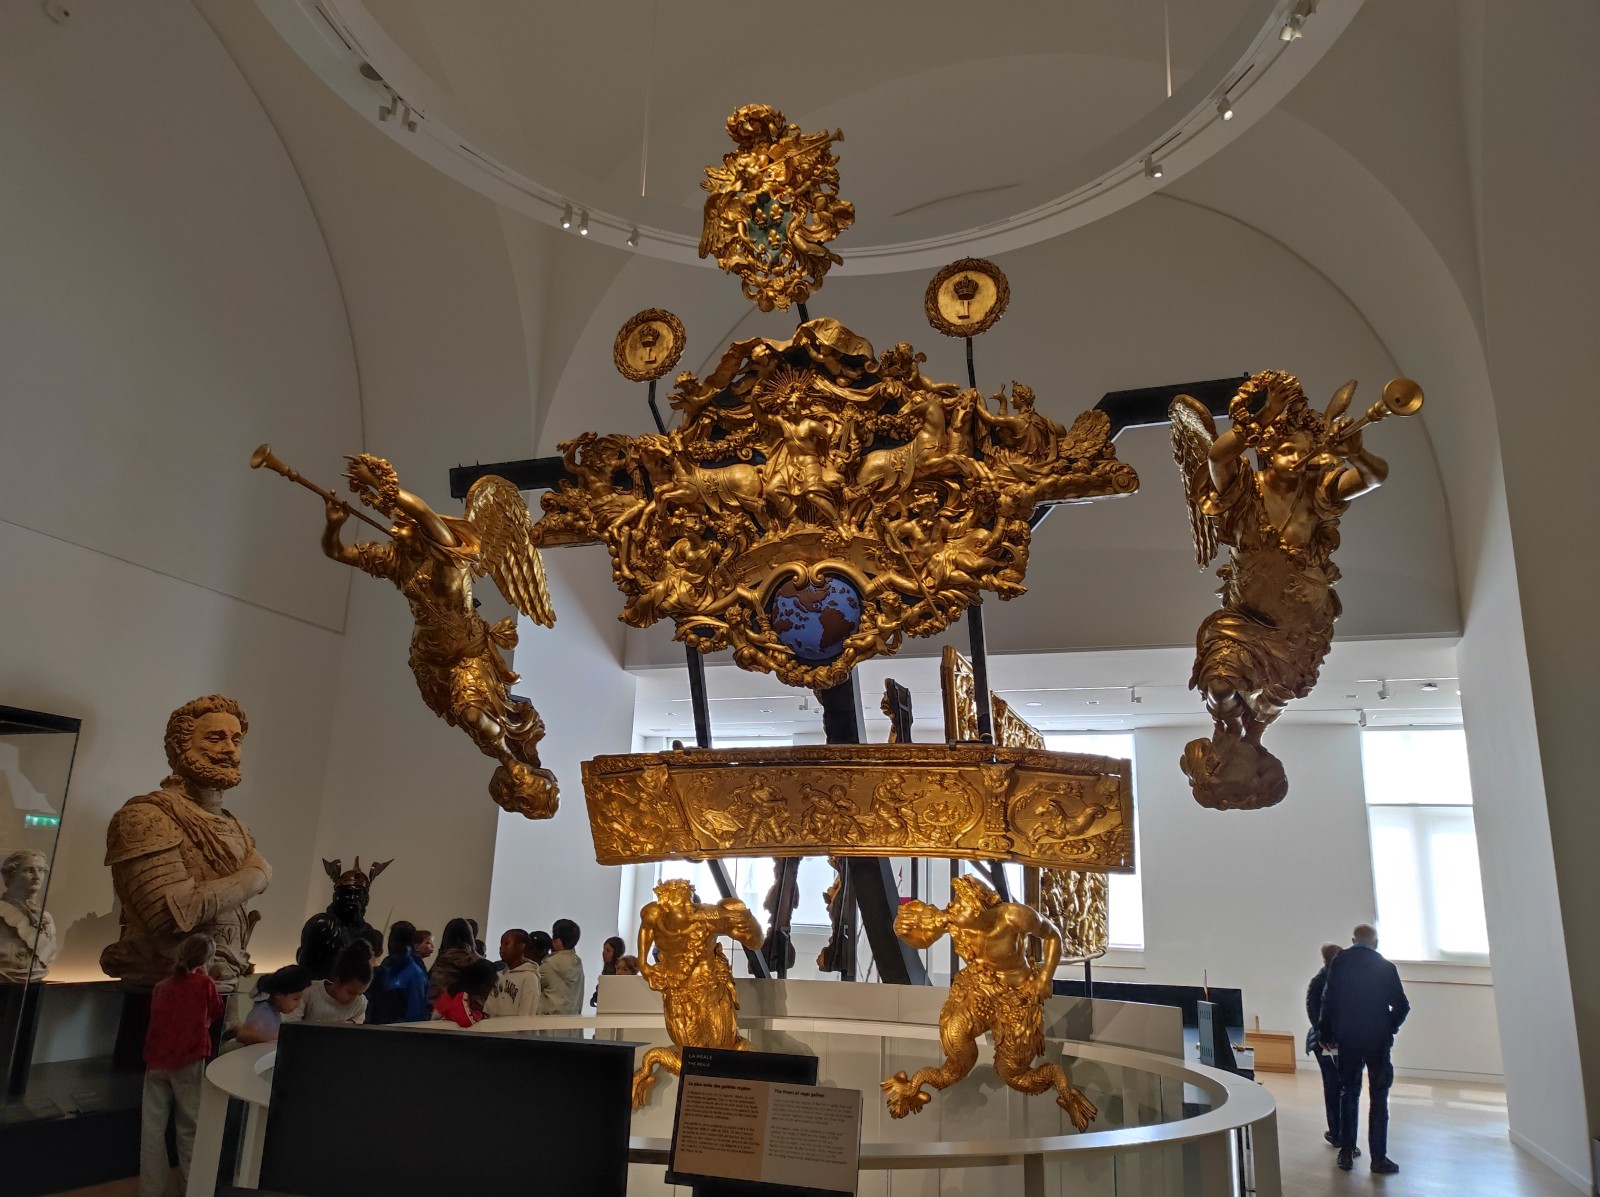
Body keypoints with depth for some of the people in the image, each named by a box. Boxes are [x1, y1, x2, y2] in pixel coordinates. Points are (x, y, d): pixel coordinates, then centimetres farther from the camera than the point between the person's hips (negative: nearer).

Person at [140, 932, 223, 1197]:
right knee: (189, 1127, 7)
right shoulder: (205, 984, -1)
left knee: (152, 1128, 6)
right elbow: (216, 1014, 13)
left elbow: (157, 1019, 22)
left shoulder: (162, 986, 12)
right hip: (188, 1061, -3)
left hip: (156, 1060, 4)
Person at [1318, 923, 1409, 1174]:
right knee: (1378, 1099, 6)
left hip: (1347, 1039, 1)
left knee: (1348, 1095, 12)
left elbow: (1328, 1001, -4)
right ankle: (1378, 1158, 7)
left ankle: (1346, 1153, 16)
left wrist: (1326, 1033, 7)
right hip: (1378, 1038, -1)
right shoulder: (1385, 967, -5)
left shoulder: (1339, 962, -3)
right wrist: (1390, 1027, 13)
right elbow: (1402, 1006, -6)